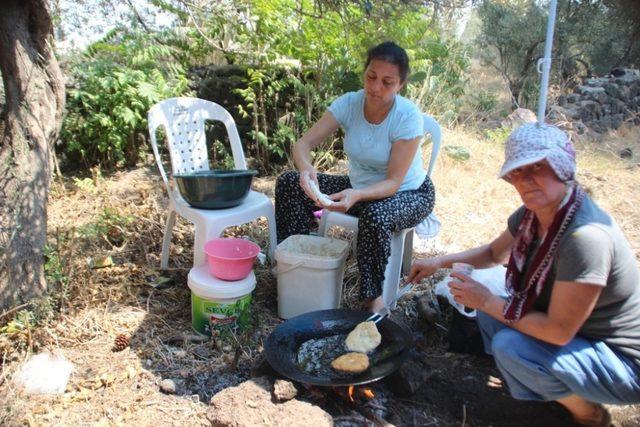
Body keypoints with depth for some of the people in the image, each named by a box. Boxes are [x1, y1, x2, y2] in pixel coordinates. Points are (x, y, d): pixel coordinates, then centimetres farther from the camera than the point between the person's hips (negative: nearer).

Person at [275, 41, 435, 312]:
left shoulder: (408, 116, -25)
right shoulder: (349, 103, -14)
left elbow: (393, 182, -27)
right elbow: (304, 143, -20)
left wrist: (357, 195, -46)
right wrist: (305, 169, -43)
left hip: (409, 193, -4)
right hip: (360, 186, 5)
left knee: (375, 216, -40)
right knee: (289, 182, -10)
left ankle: (374, 298, -18)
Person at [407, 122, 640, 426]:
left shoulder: (585, 237, -33)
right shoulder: (532, 214, -7)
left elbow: (558, 331, -29)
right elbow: (494, 253, 13)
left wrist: (488, 302, -20)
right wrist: (441, 261, 1)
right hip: (579, 334, 8)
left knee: (509, 346, -24)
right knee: (490, 314, 3)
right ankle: (561, 389, 17)